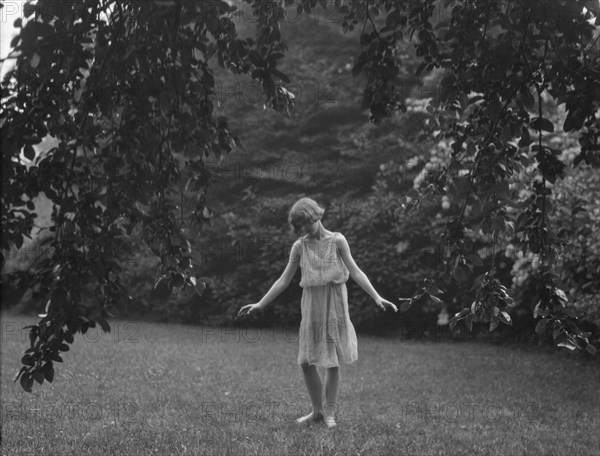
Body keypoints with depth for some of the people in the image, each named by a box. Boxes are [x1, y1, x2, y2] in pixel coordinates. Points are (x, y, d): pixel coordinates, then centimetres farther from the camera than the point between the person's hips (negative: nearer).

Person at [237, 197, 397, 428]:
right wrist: (260, 304, 2)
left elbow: (355, 272, -6)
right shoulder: (299, 246, 3)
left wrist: (376, 297, -16)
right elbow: (284, 280, 6)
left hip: (334, 305, -3)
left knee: (333, 362, 1)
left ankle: (330, 413, 13)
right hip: (311, 305, 3)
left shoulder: (337, 241, -4)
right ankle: (317, 411, 17)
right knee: (306, 362, 2)